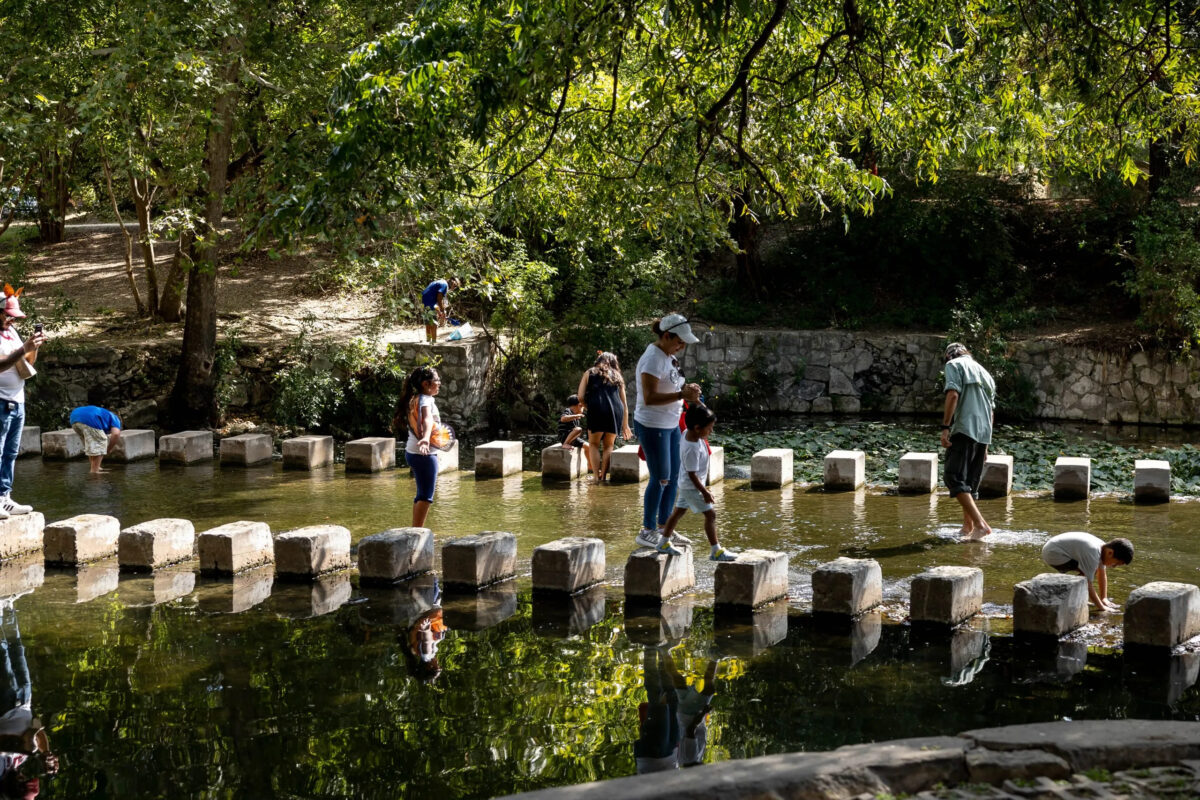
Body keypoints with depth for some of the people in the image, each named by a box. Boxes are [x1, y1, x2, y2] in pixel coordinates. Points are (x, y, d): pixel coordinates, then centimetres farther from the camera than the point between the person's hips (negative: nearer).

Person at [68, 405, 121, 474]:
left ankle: (95, 468, 27)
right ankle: (95, 471, 0)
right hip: (88, 419, -8)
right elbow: (116, 434, -1)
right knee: (100, 441, 4)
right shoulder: (115, 419, 21)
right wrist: (109, 450, 10)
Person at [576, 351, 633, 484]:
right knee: (608, 446, 17)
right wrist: (625, 425, 28)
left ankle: (597, 475, -1)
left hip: (597, 410, -2)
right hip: (617, 411, 2)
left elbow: (581, 397, 7)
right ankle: (604, 475, 7)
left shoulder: (589, 373, 17)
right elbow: (624, 404, 23)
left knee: (594, 444, 12)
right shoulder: (617, 377, 23)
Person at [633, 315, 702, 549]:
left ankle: (663, 527, 25)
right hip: (653, 426, -10)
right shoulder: (653, 359, -20)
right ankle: (647, 531, 7)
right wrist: (682, 394, -29)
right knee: (660, 479, -4)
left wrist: (687, 390, 2)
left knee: (673, 476, 14)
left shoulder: (668, 356, 10)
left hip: (670, 425, 10)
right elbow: (649, 397, -26)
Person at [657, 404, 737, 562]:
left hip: (685, 486, 10)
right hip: (692, 488, -10)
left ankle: (664, 543, 31)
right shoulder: (692, 449, -31)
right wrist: (705, 492, -22)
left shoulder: (687, 434, -6)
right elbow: (692, 474, -26)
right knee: (710, 514, -5)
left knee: (678, 512, 19)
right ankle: (715, 551, -1)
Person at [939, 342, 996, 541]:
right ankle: (968, 528, 17)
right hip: (983, 434, 8)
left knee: (954, 479, -12)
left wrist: (945, 427, -16)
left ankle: (980, 524, -25)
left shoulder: (954, 365, 5)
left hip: (964, 429, -8)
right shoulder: (984, 372, 27)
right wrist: (985, 445, 30)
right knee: (970, 483, 15)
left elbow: (953, 394, -13)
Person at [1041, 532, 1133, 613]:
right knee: (1087, 575, -20)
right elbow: (1088, 586, -26)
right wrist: (1102, 608, -19)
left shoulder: (1104, 548, 0)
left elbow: (1102, 575, 12)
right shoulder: (1092, 554, -28)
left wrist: (1104, 599, 12)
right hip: (1053, 554, -10)